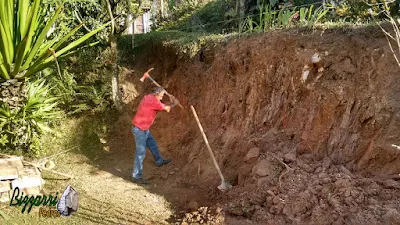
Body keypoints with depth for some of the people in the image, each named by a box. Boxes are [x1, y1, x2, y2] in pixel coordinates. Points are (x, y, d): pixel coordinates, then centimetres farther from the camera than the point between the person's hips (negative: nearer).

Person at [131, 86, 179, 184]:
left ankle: (159, 161, 48)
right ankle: (136, 176, 1)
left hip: (144, 128, 10)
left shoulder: (148, 97, 7)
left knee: (152, 144, 26)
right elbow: (167, 108, -10)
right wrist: (174, 103, 8)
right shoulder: (153, 101, -23)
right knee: (141, 152, -6)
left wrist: (170, 101, 8)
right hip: (139, 129, -10)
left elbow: (162, 106, 18)